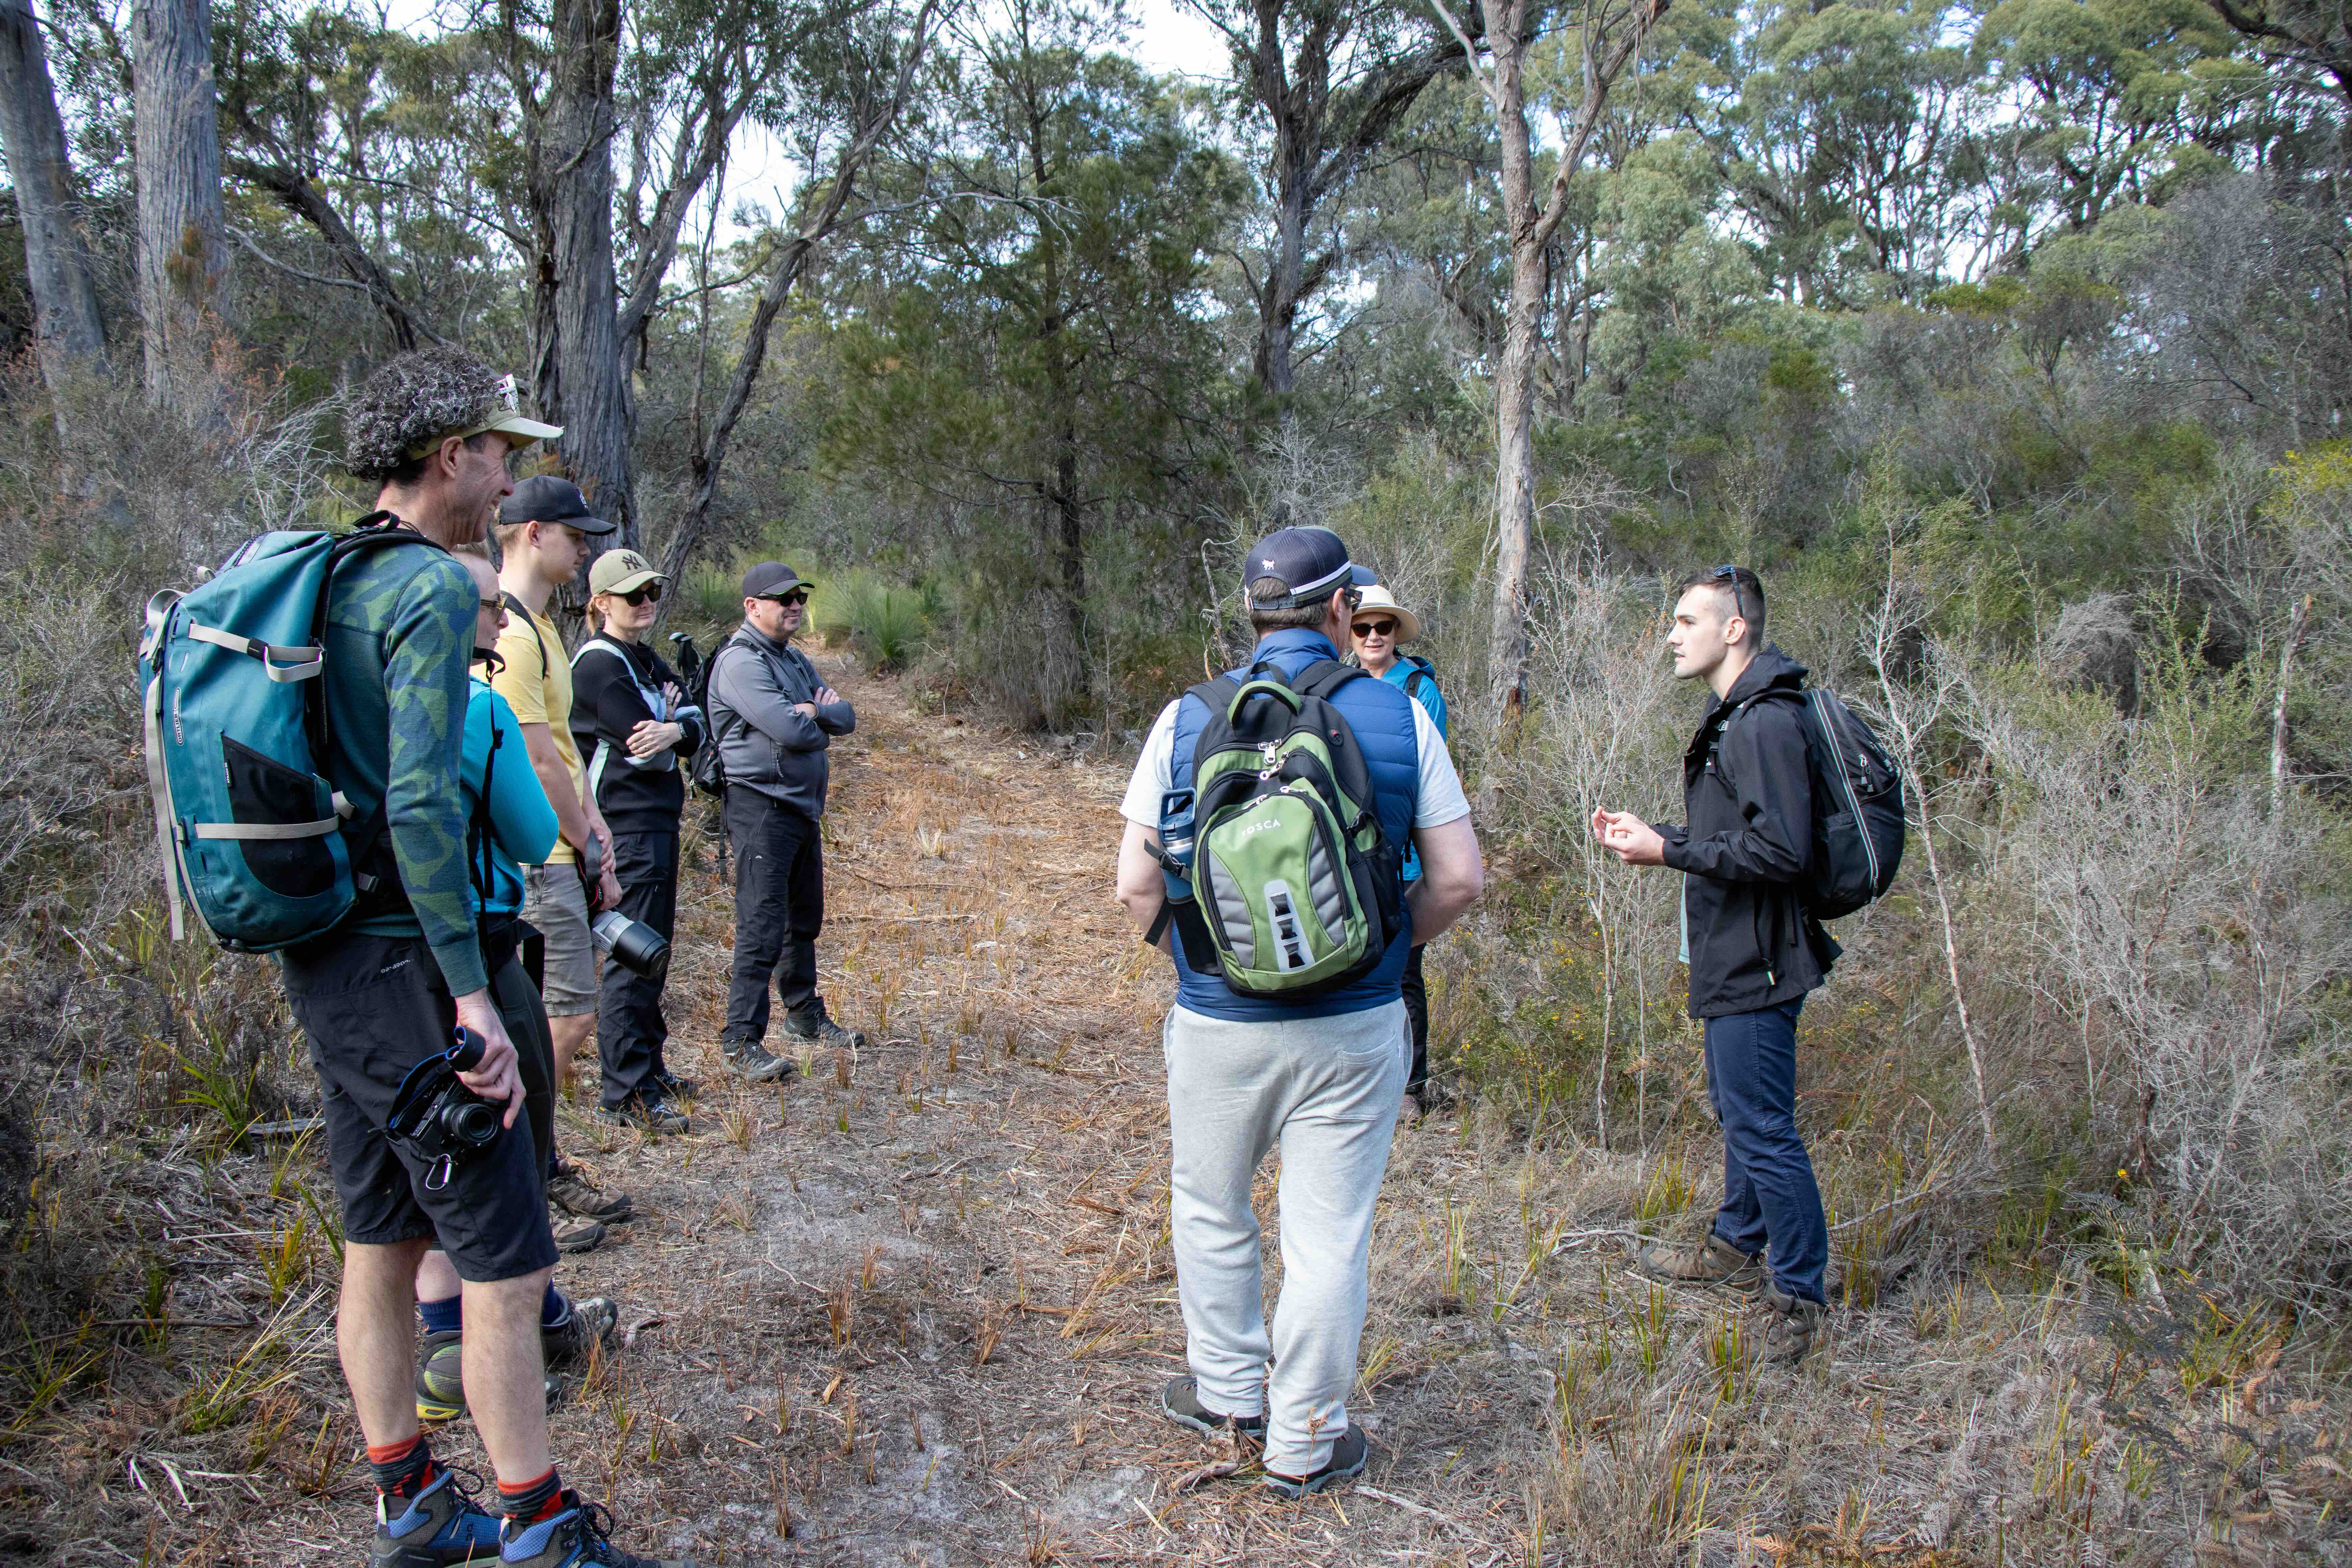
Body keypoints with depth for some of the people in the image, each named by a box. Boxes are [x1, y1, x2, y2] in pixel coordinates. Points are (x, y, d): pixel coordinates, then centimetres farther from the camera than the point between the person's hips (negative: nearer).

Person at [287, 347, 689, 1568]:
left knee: (380, 1241, 17)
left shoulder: (322, 581, 11)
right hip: (398, 964, -10)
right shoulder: (434, 587, -16)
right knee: (505, 1258, 0)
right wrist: (472, 996, -23)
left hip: (320, 960, 10)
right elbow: (422, 803, -25)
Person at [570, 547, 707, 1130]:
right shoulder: (599, 664, -11)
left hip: (659, 819, 10)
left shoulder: (648, 661, 17)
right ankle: (626, 1093, -4)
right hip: (626, 824, -9)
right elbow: (641, 742, -19)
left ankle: (650, 1068, 26)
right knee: (632, 956, -8)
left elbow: (696, 726, 5)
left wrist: (674, 729, -15)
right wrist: (673, 718, -2)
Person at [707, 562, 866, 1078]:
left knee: (805, 920, 18)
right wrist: (821, 722, -3)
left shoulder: (794, 659, 16)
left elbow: (847, 717, 8)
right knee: (762, 930, -10)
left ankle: (805, 1017, 32)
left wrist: (816, 712, -13)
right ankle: (742, 1040, -4)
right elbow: (790, 731, -24)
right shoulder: (741, 662, -14)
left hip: (805, 807, 10)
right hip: (763, 808, -10)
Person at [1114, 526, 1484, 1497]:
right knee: (1329, 1236, 11)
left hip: (1218, 1022, 1)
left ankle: (1228, 1392, 39)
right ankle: (1304, 1444, 25)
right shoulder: (1399, 717, -5)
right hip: (1357, 1026, 0)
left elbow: (1137, 887, -4)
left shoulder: (1185, 720, -5)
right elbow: (1458, 880, -4)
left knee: (1211, 1214, 22)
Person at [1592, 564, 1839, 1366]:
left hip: (1756, 962, -11)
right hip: (1731, 958, 11)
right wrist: (1649, 834, 8)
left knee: (1763, 1127, -3)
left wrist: (1667, 851, -22)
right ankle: (1735, 1247, 40)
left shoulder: (1766, 724, -21)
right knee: (1736, 1109, 23)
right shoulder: (1734, 715, 13)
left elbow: (1780, 850, -27)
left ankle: (1800, 1298, 9)